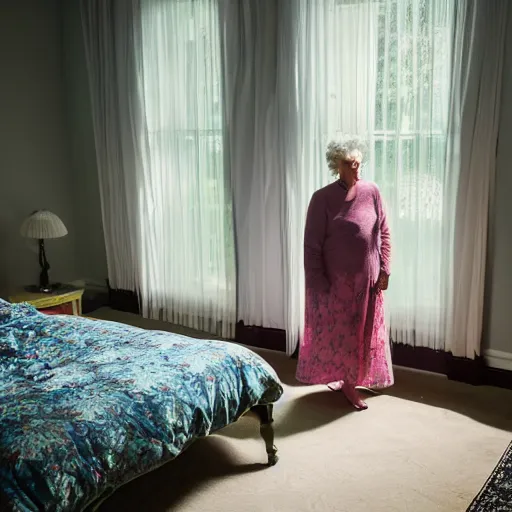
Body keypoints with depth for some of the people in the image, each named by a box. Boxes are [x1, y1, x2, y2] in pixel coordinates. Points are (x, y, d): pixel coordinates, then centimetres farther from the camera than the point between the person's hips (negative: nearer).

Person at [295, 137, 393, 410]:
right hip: (336, 280, -4)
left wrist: (384, 269, 1)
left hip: (367, 279, 4)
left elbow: (384, 233, 7)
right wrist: (318, 283, -13)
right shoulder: (322, 198, -10)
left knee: (362, 332, 12)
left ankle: (351, 381, 28)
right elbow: (312, 246, -10)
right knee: (334, 332, 6)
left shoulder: (371, 192, 1)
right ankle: (338, 378, 25)